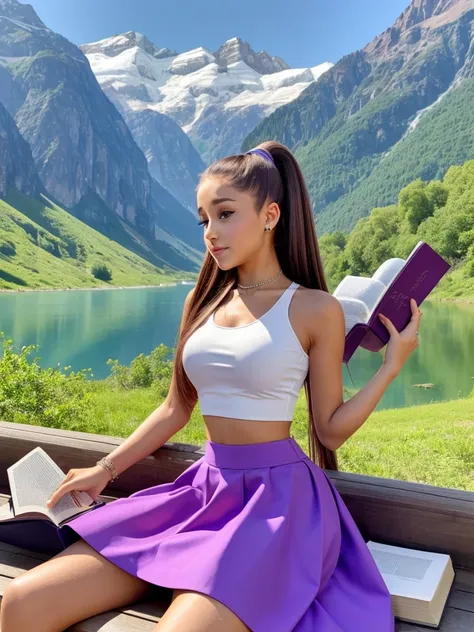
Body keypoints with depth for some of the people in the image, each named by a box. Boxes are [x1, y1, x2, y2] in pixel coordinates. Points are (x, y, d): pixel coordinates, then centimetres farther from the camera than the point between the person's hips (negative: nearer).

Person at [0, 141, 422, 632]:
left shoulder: (315, 309, -5)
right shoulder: (202, 301, 9)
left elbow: (331, 429, 0)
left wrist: (391, 365, -9)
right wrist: (105, 469, 14)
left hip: (275, 497, -4)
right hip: (202, 488, 5)